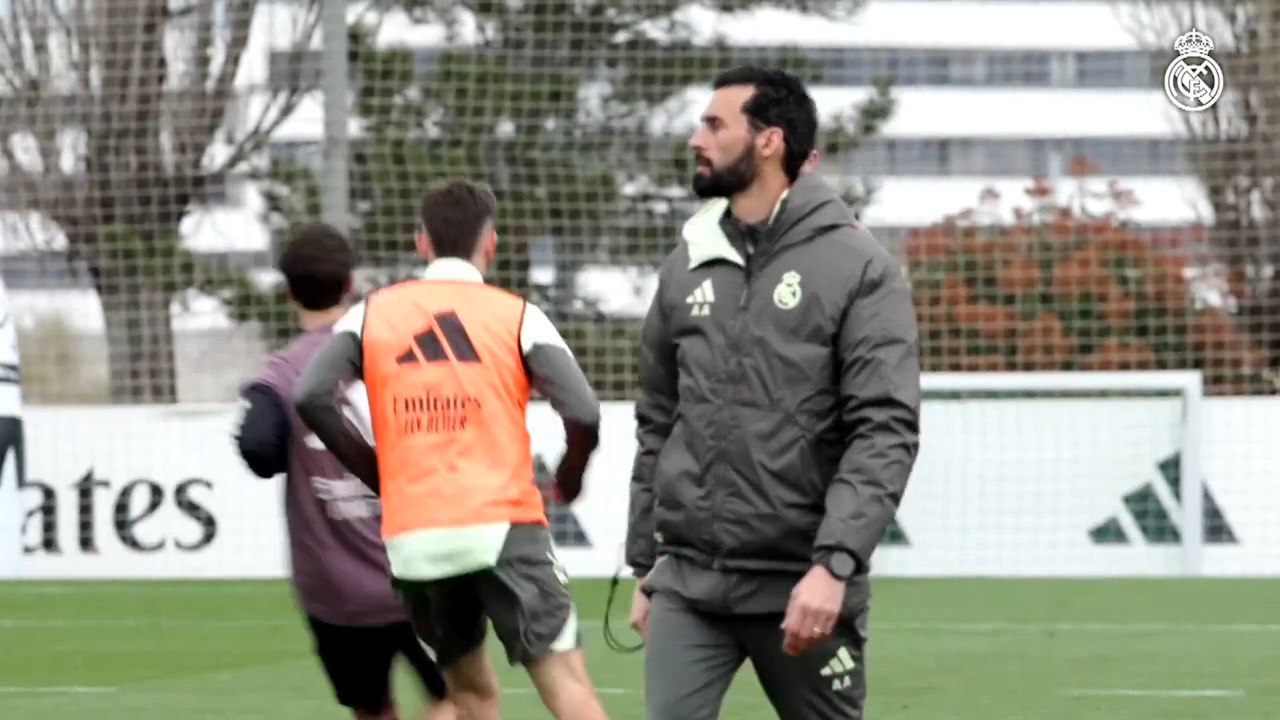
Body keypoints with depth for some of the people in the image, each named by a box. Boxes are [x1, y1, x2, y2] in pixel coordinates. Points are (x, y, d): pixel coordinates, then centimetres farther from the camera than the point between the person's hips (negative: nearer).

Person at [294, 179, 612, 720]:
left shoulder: (373, 314, 9)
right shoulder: (516, 316, 3)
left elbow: (312, 396, -4)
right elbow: (583, 413, -8)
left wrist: (376, 472, 9)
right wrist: (568, 480, 12)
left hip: (411, 538, 3)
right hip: (501, 524, -3)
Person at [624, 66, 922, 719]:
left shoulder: (860, 268, -5)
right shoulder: (686, 267, 11)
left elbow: (886, 432, -13)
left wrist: (835, 565, -23)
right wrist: (643, 568, 15)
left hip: (802, 589, -4)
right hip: (688, 585, 4)